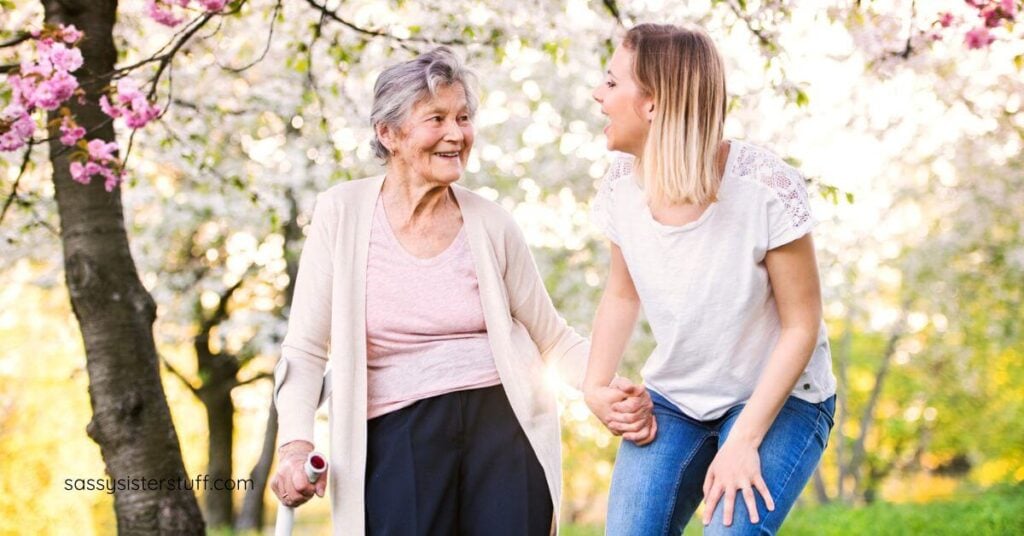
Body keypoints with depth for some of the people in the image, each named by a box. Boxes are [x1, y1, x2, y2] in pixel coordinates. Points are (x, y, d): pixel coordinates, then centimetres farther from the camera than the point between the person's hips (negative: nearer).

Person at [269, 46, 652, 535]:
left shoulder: (491, 225, 3)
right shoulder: (342, 214, -1)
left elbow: (556, 341, 10)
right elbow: (305, 350, 0)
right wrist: (296, 443, -14)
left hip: (500, 425, 2)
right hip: (397, 437, -1)